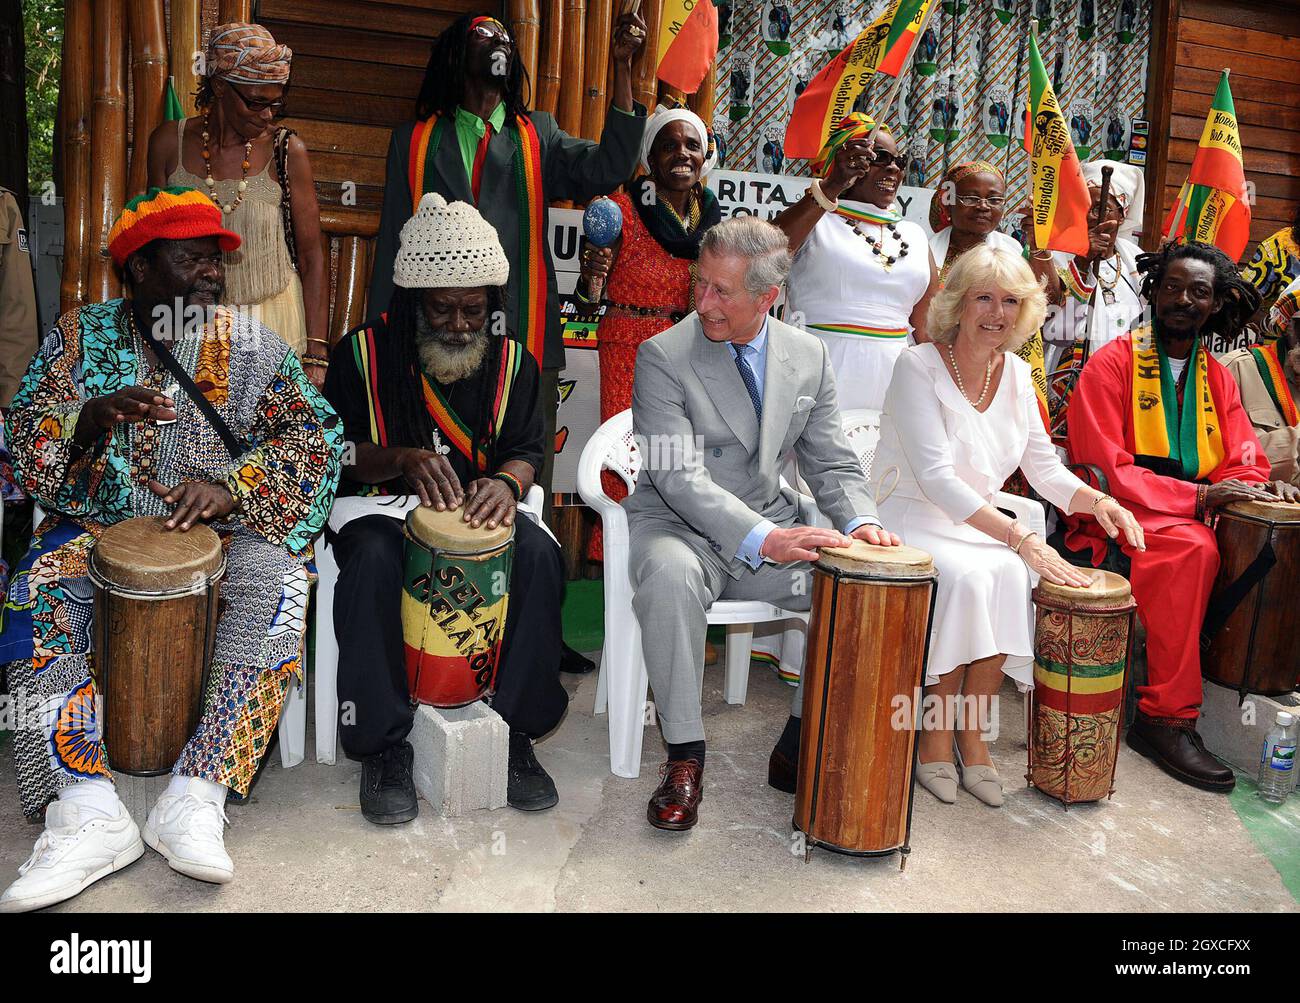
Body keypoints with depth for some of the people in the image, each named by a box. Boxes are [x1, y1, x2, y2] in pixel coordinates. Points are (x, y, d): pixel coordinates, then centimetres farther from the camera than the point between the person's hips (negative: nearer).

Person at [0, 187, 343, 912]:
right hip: (99, 526, 2)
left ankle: (196, 799, -31)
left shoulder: (248, 343, 3)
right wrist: (93, 416, -23)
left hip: (227, 527, -1)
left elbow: (317, 431, -6)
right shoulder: (82, 335, 6)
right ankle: (88, 810, -29)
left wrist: (230, 487, -22)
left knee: (277, 584, -32)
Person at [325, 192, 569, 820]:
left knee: (539, 555, -28)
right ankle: (382, 741, -19)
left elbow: (526, 449, 3)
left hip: (479, 509, 2)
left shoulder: (512, 362, 6)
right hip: (382, 509, -1)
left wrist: (507, 480, -23)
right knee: (372, 563, -35)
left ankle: (515, 726, -13)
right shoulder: (364, 353, 0)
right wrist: (402, 460, -23)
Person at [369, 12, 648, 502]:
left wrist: (621, 68, -9)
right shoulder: (415, 140, 14)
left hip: (525, 345, 0)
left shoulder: (536, 135, 16)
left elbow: (608, 168, -3)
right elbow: (393, 246, 13)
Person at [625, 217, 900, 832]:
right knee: (670, 575, -37)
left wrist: (859, 523, -14)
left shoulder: (809, 356, 4)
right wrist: (763, 539, -33)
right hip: (681, 526, -4)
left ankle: (798, 749, -3)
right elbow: (680, 477, -21)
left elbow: (832, 464, 8)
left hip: (773, 531, 4)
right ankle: (684, 754, -20)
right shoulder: (664, 356, -11)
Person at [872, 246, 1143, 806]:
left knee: (1014, 576, -26)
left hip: (975, 521, 5)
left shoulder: (1016, 374, 7)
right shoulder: (918, 367, -13)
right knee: (967, 576, -33)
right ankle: (935, 735, -14)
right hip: (909, 516, -5)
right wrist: (1021, 538, -31)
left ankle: (971, 730, -10)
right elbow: (936, 478, -23)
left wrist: (1096, 501, -12)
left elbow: (1044, 468, 11)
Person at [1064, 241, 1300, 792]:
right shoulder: (1112, 363, -5)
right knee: (1192, 548, -33)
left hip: (1195, 514, 6)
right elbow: (1105, 471, -13)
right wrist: (1198, 497, -19)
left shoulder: (1218, 378, 15)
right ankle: (1167, 717, -26)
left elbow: (1242, 462, 13)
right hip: (1116, 517, -6)